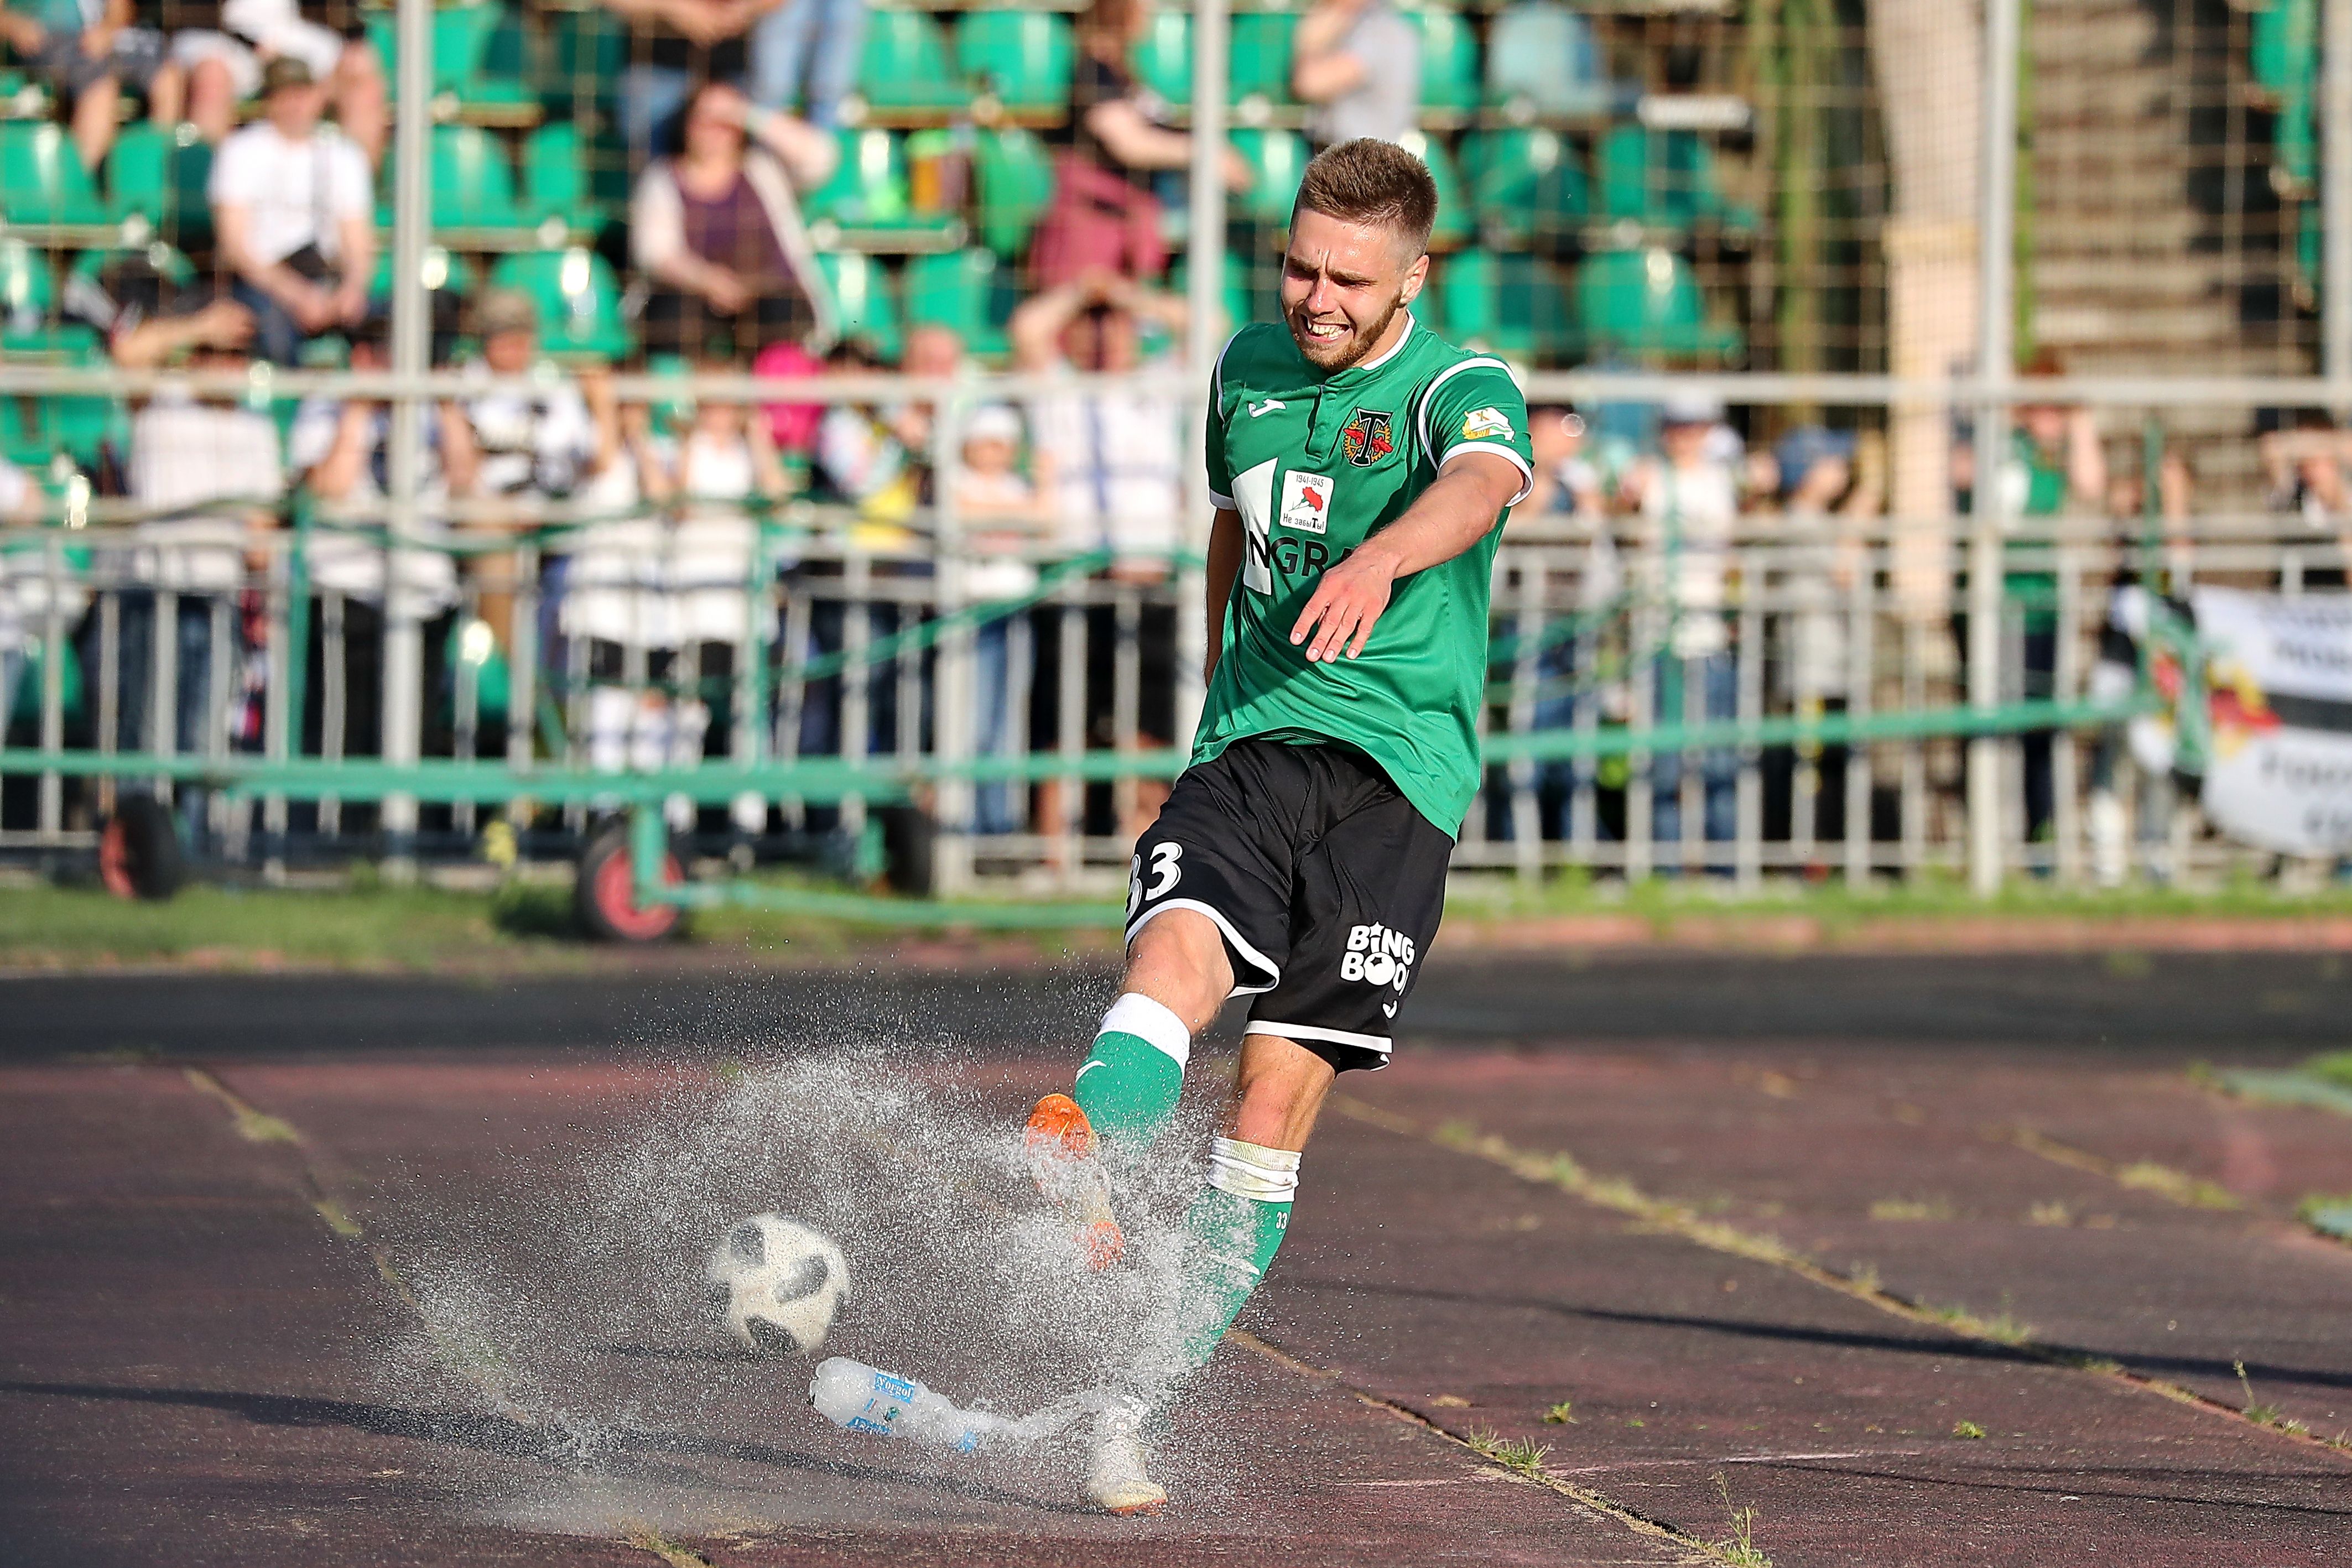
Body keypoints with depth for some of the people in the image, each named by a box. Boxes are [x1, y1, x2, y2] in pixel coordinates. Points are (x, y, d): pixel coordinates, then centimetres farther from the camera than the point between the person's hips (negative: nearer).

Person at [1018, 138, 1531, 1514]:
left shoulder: (1463, 391, -6)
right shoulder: (1249, 370, 12)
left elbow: (1477, 485, -31)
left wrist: (1381, 558, -52)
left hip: (1395, 773, -3)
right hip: (1247, 749, 3)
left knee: (1277, 1103, -6)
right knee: (1174, 965, -27)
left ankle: (1137, 1409, 0)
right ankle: (1078, 1196, -55)